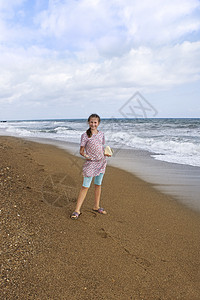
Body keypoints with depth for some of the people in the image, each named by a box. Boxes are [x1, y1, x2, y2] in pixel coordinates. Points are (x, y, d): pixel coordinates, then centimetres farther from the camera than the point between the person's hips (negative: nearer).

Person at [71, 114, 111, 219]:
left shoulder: (101, 134, 8)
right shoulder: (85, 135, -6)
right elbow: (81, 151, -5)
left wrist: (106, 153, -1)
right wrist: (85, 155, -25)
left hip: (101, 161, 5)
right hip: (90, 163, -5)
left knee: (98, 185, 13)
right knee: (85, 186, -5)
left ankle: (96, 206, 28)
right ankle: (77, 210, 3)